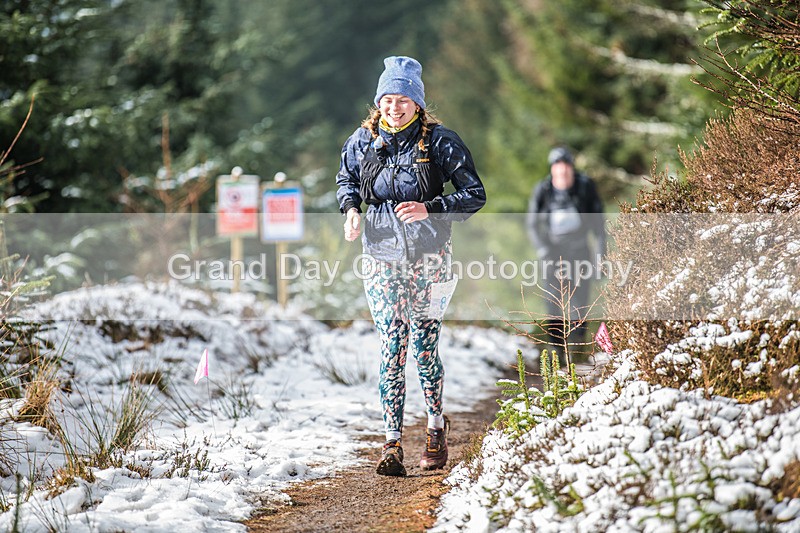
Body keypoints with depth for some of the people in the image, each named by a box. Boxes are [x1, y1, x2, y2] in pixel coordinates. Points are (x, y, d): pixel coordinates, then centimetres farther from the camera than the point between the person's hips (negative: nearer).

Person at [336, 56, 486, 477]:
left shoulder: (439, 141, -5)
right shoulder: (363, 140, 4)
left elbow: (474, 195, -3)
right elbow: (345, 178, 22)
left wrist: (429, 209, -16)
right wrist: (351, 208, 1)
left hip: (428, 255, -2)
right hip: (382, 256, 2)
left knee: (424, 346, 3)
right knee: (391, 347, -6)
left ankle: (435, 427, 25)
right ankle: (393, 442, -5)